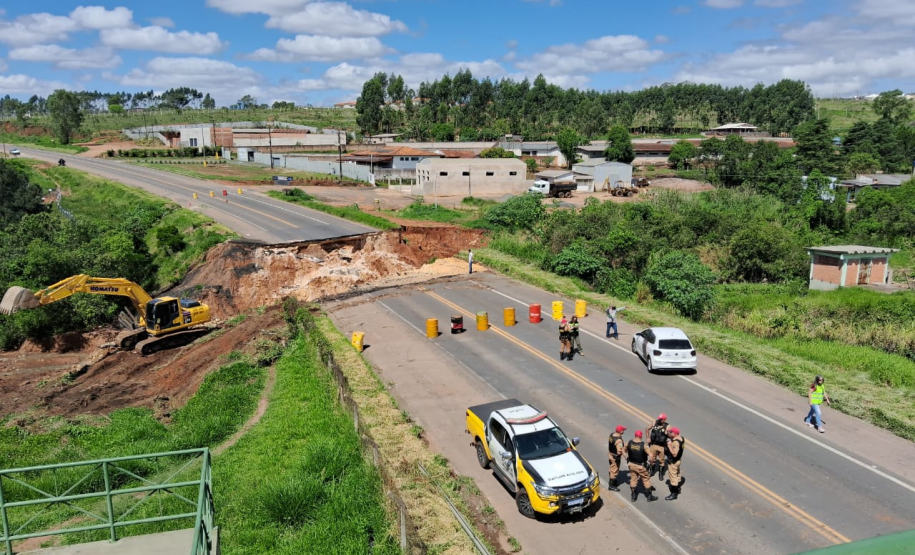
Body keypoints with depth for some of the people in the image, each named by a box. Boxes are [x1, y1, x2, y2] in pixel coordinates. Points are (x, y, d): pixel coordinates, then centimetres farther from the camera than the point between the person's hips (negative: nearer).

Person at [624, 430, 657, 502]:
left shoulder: (629, 442, -11)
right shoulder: (643, 445, -24)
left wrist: (626, 458, 12)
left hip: (631, 464, 4)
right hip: (641, 466, -4)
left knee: (633, 479, 19)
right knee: (646, 479, 15)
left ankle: (634, 496, 28)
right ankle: (649, 496, 27)